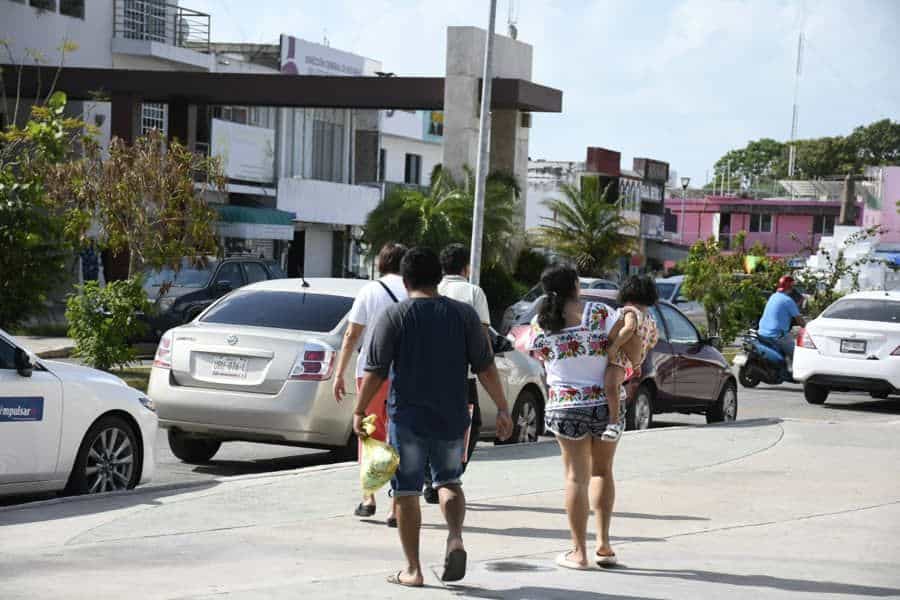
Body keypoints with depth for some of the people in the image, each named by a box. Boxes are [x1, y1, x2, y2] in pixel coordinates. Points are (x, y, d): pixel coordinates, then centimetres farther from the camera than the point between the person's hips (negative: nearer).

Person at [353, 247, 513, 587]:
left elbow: (376, 371, -8)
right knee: (449, 482, 21)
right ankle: (455, 538, -5)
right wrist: (502, 410, 7)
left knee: (407, 492, 7)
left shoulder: (393, 316, -6)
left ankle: (413, 570, 9)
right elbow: (485, 368, 0)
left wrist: (359, 411, 3)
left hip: (406, 418, -3)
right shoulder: (464, 314, 1)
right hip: (451, 419, 3)